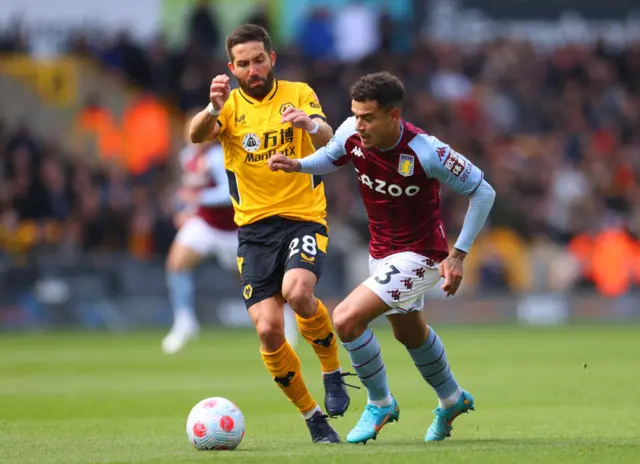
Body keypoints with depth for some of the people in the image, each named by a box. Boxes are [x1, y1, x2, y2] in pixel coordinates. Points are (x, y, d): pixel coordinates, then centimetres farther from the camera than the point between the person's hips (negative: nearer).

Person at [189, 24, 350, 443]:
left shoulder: (299, 95, 2)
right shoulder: (230, 106, 5)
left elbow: (327, 140, -15)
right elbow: (197, 136, -16)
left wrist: (308, 123, -38)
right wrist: (213, 109, -38)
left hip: (304, 217, -2)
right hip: (255, 227, 2)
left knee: (297, 290, -30)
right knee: (268, 330, -9)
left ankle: (334, 373, -5)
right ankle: (314, 418, 8)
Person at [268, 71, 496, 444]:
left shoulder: (426, 152, -30)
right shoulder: (352, 134, -15)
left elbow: (483, 191, -18)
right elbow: (329, 159, 10)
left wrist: (458, 255, -19)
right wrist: (298, 165, -12)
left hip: (419, 256, -7)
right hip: (382, 253, 7)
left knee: (347, 319, -21)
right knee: (409, 332, 28)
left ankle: (380, 403, 2)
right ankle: (452, 401, 55)